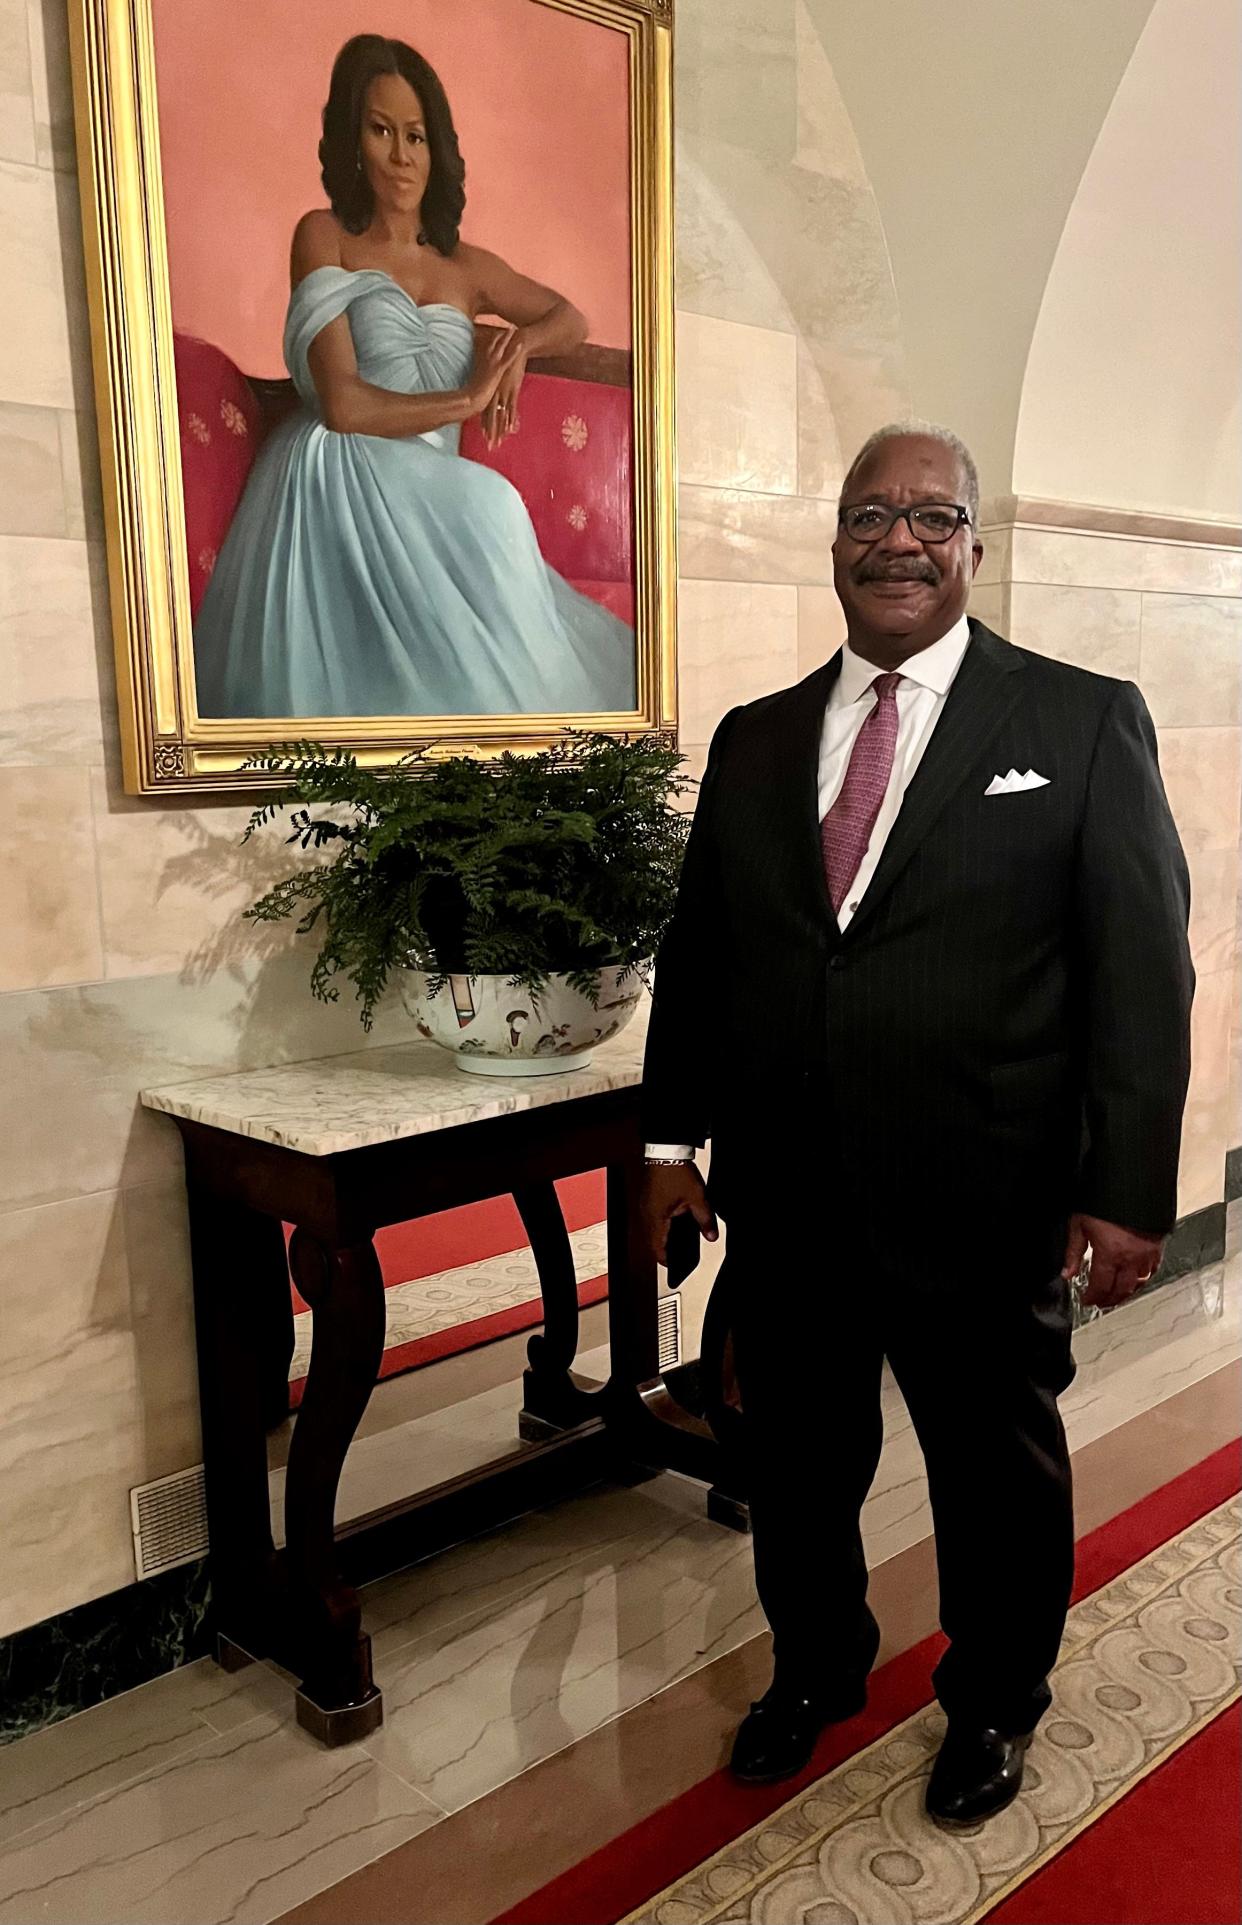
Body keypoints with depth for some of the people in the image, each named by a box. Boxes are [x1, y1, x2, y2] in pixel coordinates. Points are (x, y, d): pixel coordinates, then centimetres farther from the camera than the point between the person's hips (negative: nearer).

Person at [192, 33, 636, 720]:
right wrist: (468, 399, -1)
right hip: (334, 480, -4)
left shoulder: (467, 267, 20)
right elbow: (344, 406, -7)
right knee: (494, 510, -31)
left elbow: (571, 320, 33)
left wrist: (522, 340, 10)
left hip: (422, 496, 5)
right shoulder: (324, 236, 6)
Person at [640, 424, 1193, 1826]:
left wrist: (1128, 1186, -11)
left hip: (985, 1211, -3)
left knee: (998, 1479, 17)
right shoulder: (754, 740, 8)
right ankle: (816, 1669, 47)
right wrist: (671, 1137, 7)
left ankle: (991, 1707, 44)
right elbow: (695, 952, 10)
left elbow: (1142, 967, -7)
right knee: (795, 1469, 19)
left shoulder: (1083, 722, -4)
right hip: (782, 1203, 4)